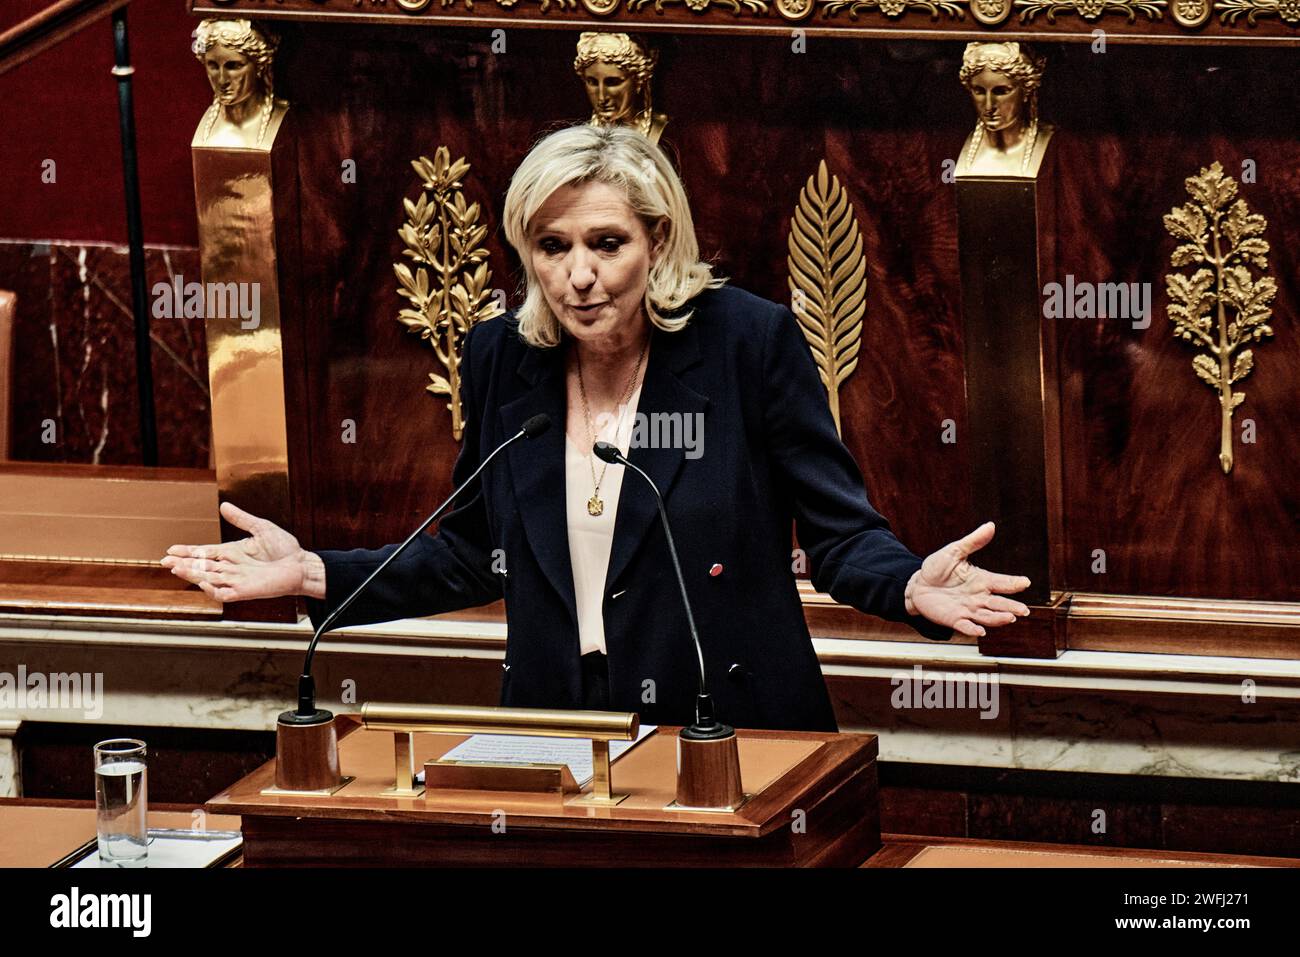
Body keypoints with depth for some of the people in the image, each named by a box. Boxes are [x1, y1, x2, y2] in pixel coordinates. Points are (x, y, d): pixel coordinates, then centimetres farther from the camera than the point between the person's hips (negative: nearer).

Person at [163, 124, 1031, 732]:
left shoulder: (749, 340, -9)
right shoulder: (501, 357, 2)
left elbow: (841, 531, -7)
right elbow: (474, 555, 12)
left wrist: (910, 587, -28)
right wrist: (314, 574, 2)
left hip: (732, 731, -3)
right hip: (558, 741, 3)